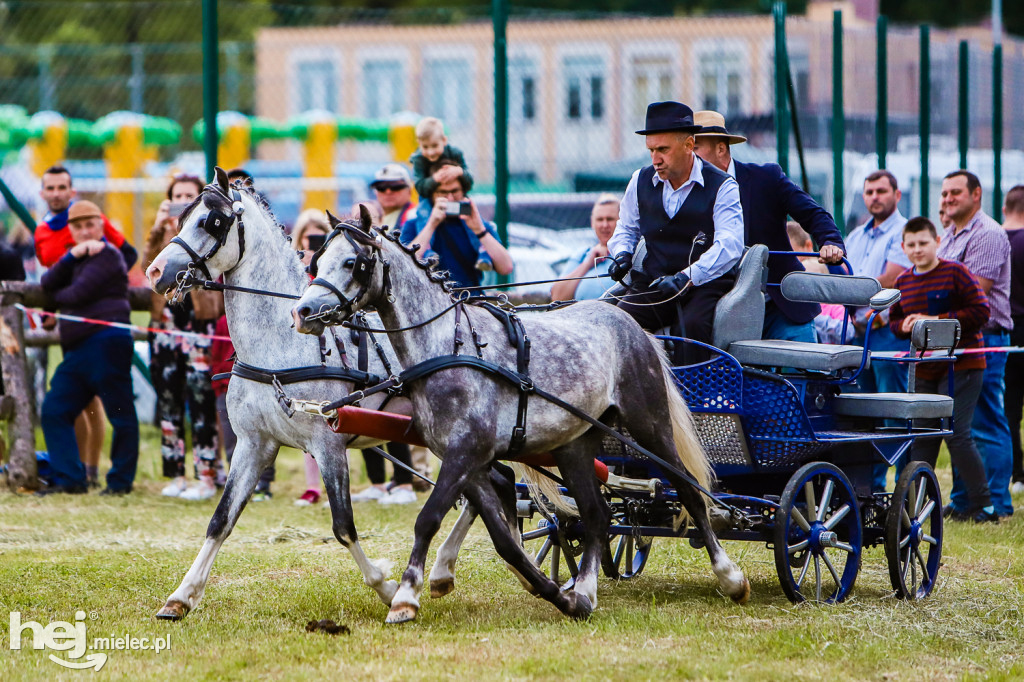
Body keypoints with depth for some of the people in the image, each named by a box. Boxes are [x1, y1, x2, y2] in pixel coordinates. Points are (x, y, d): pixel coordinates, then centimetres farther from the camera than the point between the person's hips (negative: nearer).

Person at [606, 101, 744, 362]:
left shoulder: (721, 186, -6)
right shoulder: (641, 181, 9)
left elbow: (730, 244, -19)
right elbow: (626, 228, 26)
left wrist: (686, 278, -32)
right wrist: (622, 254, 1)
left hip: (705, 282, -4)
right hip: (653, 283, 4)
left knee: (694, 324, -35)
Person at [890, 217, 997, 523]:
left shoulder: (955, 273, -7)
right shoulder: (903, 281, 10)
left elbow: (980, 311, -13)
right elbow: (894, 320, 19)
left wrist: (937, 321, -17)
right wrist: (905, 326, -5)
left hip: (961, 364, -6)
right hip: (923, 369, 6)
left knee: (956, 433, -10)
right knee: (922, 436, 8)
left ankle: (983, 505, -3)